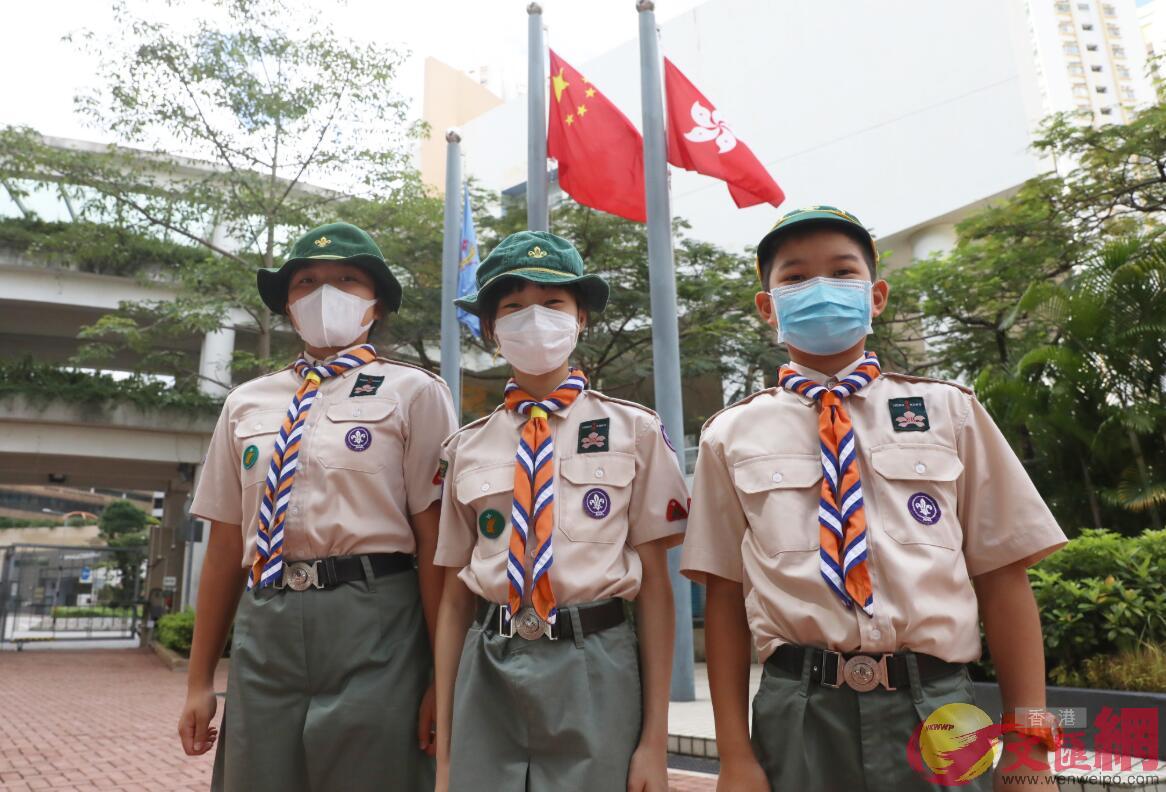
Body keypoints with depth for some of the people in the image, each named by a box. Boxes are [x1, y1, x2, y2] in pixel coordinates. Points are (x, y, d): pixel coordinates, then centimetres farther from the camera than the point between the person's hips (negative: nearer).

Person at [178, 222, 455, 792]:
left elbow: (434, 538, -5)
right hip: (264, 629, 4)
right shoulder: (246, 404, 13)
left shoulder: (412, 393, 0)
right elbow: (226, 542, 14)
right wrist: (200, 680, 15)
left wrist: (442, 679, -8)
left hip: (373, 626, -3)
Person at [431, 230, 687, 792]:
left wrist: (655, 739, -3)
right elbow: (454, 598, 7)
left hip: (596, 675, -1)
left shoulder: (634, 431, -1)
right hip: (487, 676, 2)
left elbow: (654, 583, -1)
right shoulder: (466, 448, 4)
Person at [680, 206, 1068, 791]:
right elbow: (725, 596, 1)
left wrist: (1029, 742, 1)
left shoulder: (949, 411, 5)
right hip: (798, 719, 0)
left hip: (936, 710, 1)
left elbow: (1003, 577, 4)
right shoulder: (732, 435, 3)